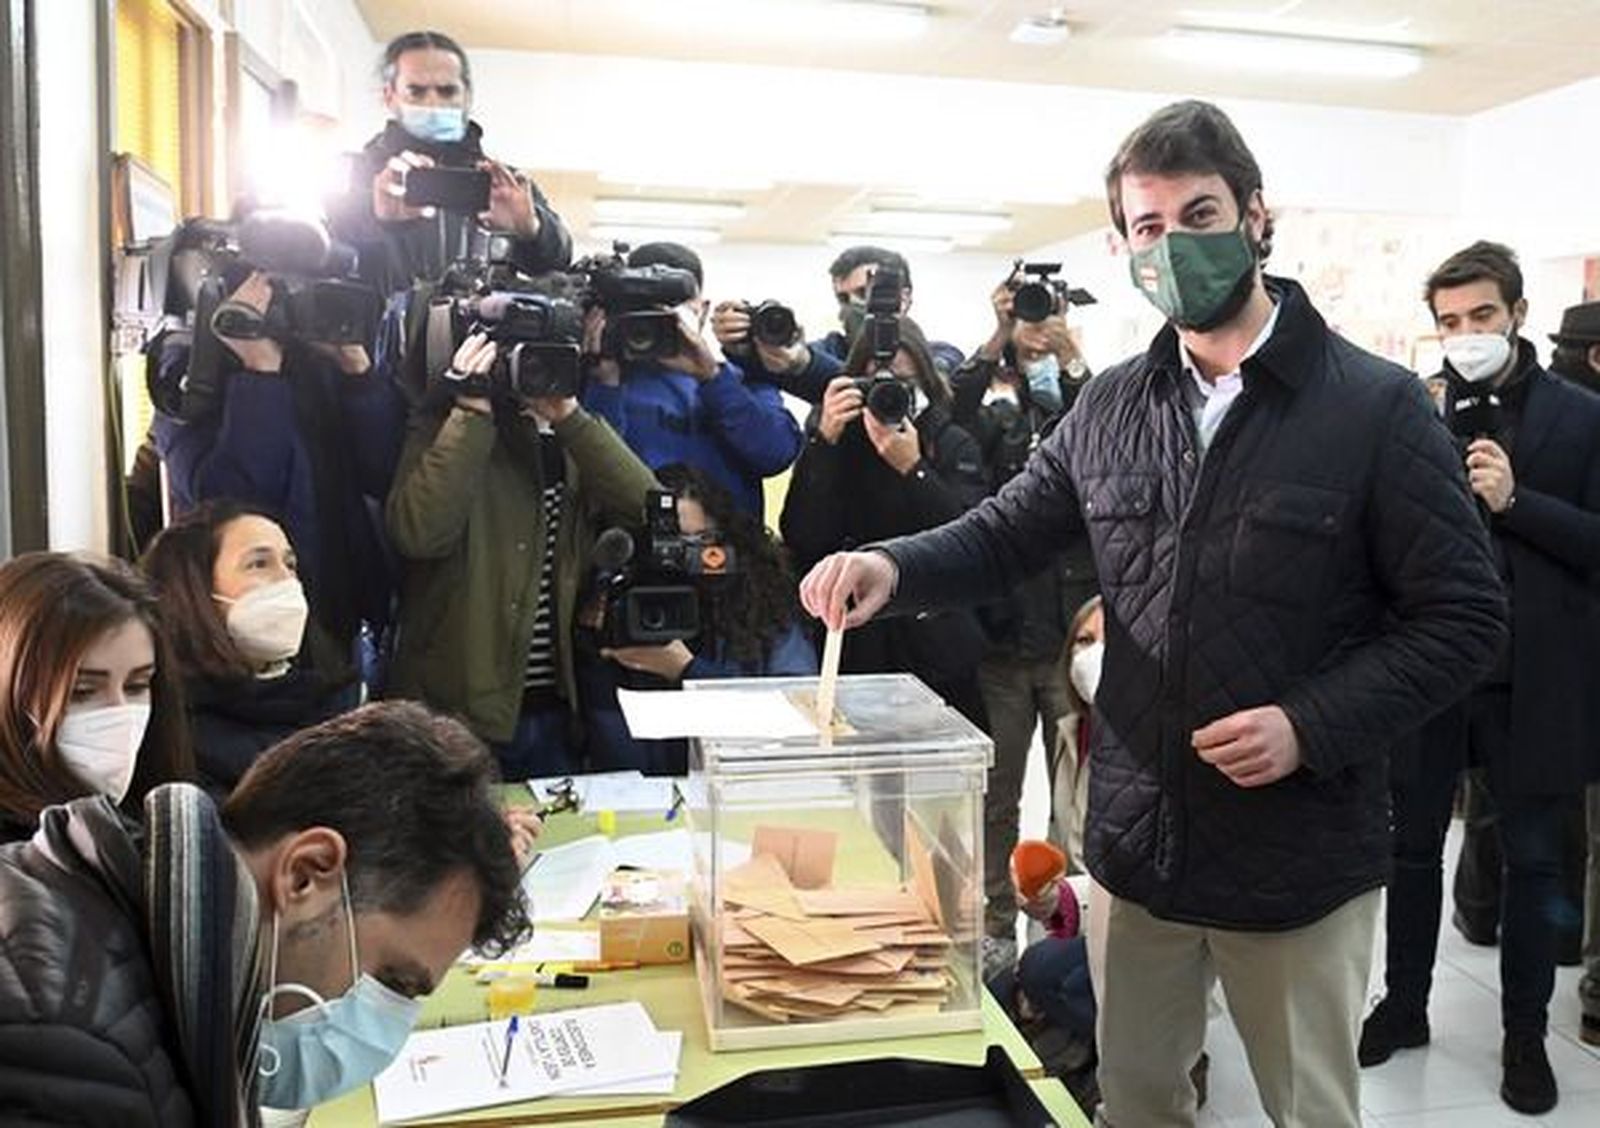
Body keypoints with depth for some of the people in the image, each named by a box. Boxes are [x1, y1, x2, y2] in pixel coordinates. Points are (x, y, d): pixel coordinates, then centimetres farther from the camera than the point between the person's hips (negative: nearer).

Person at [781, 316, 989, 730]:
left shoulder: (954, 445, 6)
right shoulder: (834, 443, 5)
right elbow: (802, 541, -9)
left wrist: (913, 468, -18)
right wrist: (824, 442, -15)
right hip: (856, 648, 0)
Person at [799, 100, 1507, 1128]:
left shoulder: (1377, 406, -9)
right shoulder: (1110, 408, 2)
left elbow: (1463, 616, -8)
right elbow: (1005, 536, 8)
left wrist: (1312, 726, -21)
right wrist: (894, 568, -12)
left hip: (1300, 852, -3)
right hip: (1139, 843, 4)